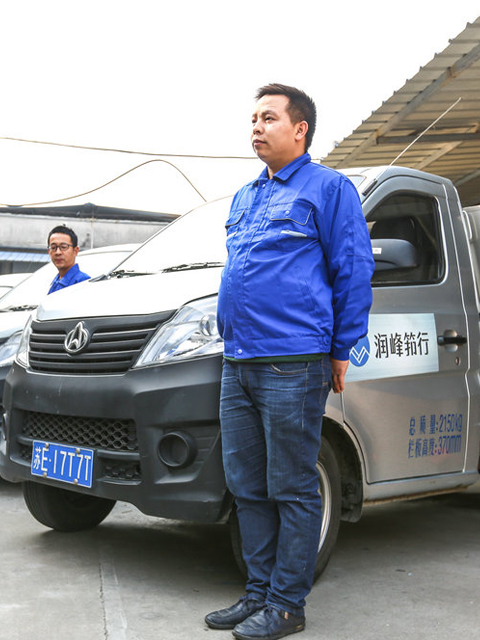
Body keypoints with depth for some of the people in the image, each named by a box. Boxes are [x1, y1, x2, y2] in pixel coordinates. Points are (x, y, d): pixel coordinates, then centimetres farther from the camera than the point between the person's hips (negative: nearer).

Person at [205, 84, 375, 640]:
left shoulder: (328, 188, 0)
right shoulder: (245, 198, 22)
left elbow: (354, 271, -4)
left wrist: (341, 350, -6)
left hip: (292, 365, -8)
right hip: (237, 365, 8)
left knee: (292, 490, -1)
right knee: (247, 487, 10)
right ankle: (259, 592, 21)